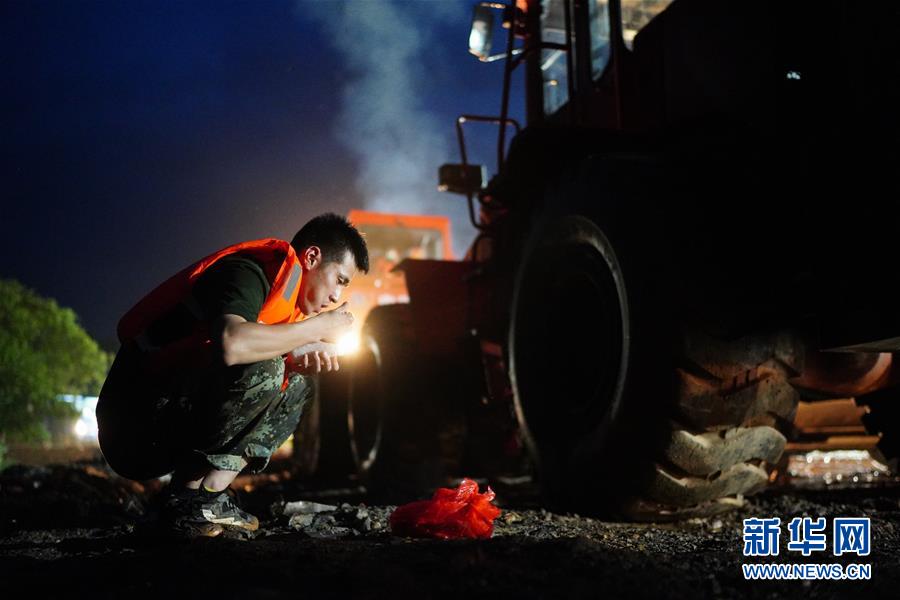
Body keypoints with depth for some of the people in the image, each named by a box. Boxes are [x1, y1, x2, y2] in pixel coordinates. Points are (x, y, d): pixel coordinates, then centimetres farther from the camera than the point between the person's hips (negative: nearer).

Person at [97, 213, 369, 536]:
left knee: (295, 385, 8)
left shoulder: (280, 284, 14)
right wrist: (318, 327, -19)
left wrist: (300, 356, -8)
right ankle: (189, 496, -12)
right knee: (261, 371, -26)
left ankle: (210, 489, -3)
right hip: (135, 427, -9)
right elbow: (232, 345, -34)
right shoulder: (248, 272, -15)